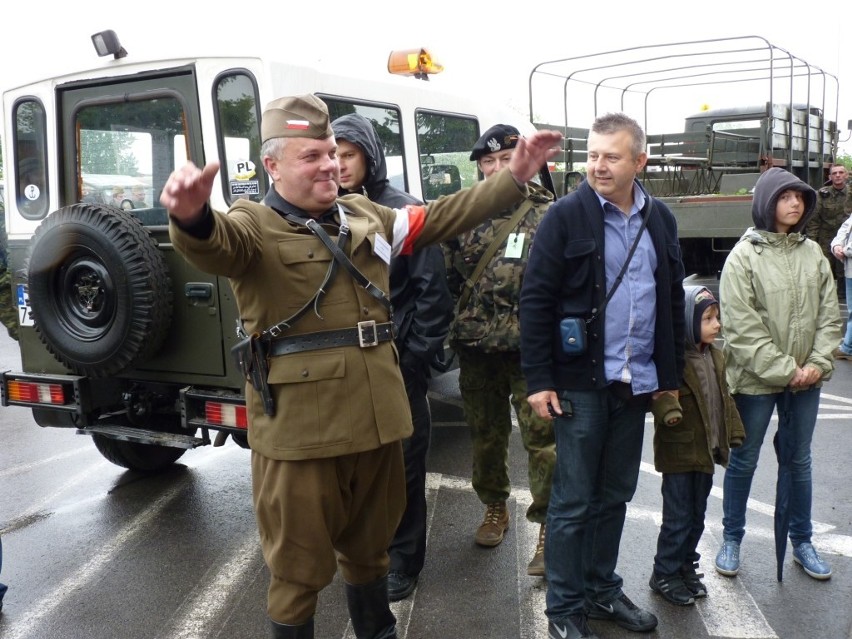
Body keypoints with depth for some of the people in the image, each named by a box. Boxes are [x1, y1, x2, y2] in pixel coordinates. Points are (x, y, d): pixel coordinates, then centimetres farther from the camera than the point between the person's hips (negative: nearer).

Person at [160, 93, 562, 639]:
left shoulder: (366, 216, 11)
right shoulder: (254, 226, -9)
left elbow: (445, 216, 18)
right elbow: (213, 244, -30)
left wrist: (515, 178, 13)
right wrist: (192, 217, -55)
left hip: (377, 420, 6)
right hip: (301, 430, -6)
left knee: (370, 545, 25)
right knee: (300, 565, 9)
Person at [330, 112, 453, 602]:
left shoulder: (402, 210, -7)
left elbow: (433, 291, -9)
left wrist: (416, 358, -11)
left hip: (397, 363, -4)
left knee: (402, 464, 7)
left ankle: (403, 561, 24)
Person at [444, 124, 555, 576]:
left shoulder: (546, 215, -2)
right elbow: (450, 278, 16)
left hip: (529, 350, -4)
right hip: (475, 350, 4)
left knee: (541, 439, -4)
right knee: (486, 436, 16)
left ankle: (549, 525, 8)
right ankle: (494, 508, 35)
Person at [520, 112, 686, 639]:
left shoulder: (660, 220, 8)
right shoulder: (567, 215, -8)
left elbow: (673, 300, 14)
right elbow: (536, 299, -9)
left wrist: (672, 375, 12)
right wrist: (538, 379, -14)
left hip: (637, 383, 5)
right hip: (581, 382, -5)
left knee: (615, 497, 16)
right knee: (573, 502, 4)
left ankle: (603, 590, 31)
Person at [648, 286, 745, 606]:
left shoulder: (715, 357, 9)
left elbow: (724, 398, 16)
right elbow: (658, 392, -29)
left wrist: (733, 433, 15)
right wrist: (667, 411, -47)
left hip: (706, 451, 8)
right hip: (678, 452, -8)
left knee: (696, 516, 18)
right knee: (678, 517, 1)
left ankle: (686, 566, 33)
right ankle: (665, 574, 15)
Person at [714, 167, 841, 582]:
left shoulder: (813, 253, 3)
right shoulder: (744, 256, -11)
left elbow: (830, 315, 5)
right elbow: (741, 327, -16)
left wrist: (818, 363, -8)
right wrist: (785, 370, -17)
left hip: (806, 379, 4)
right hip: (756, 378, -4)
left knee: (799, 461, 17)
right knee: (744, 461, 11)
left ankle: (801, 541, 33)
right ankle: (731, 540, 27)